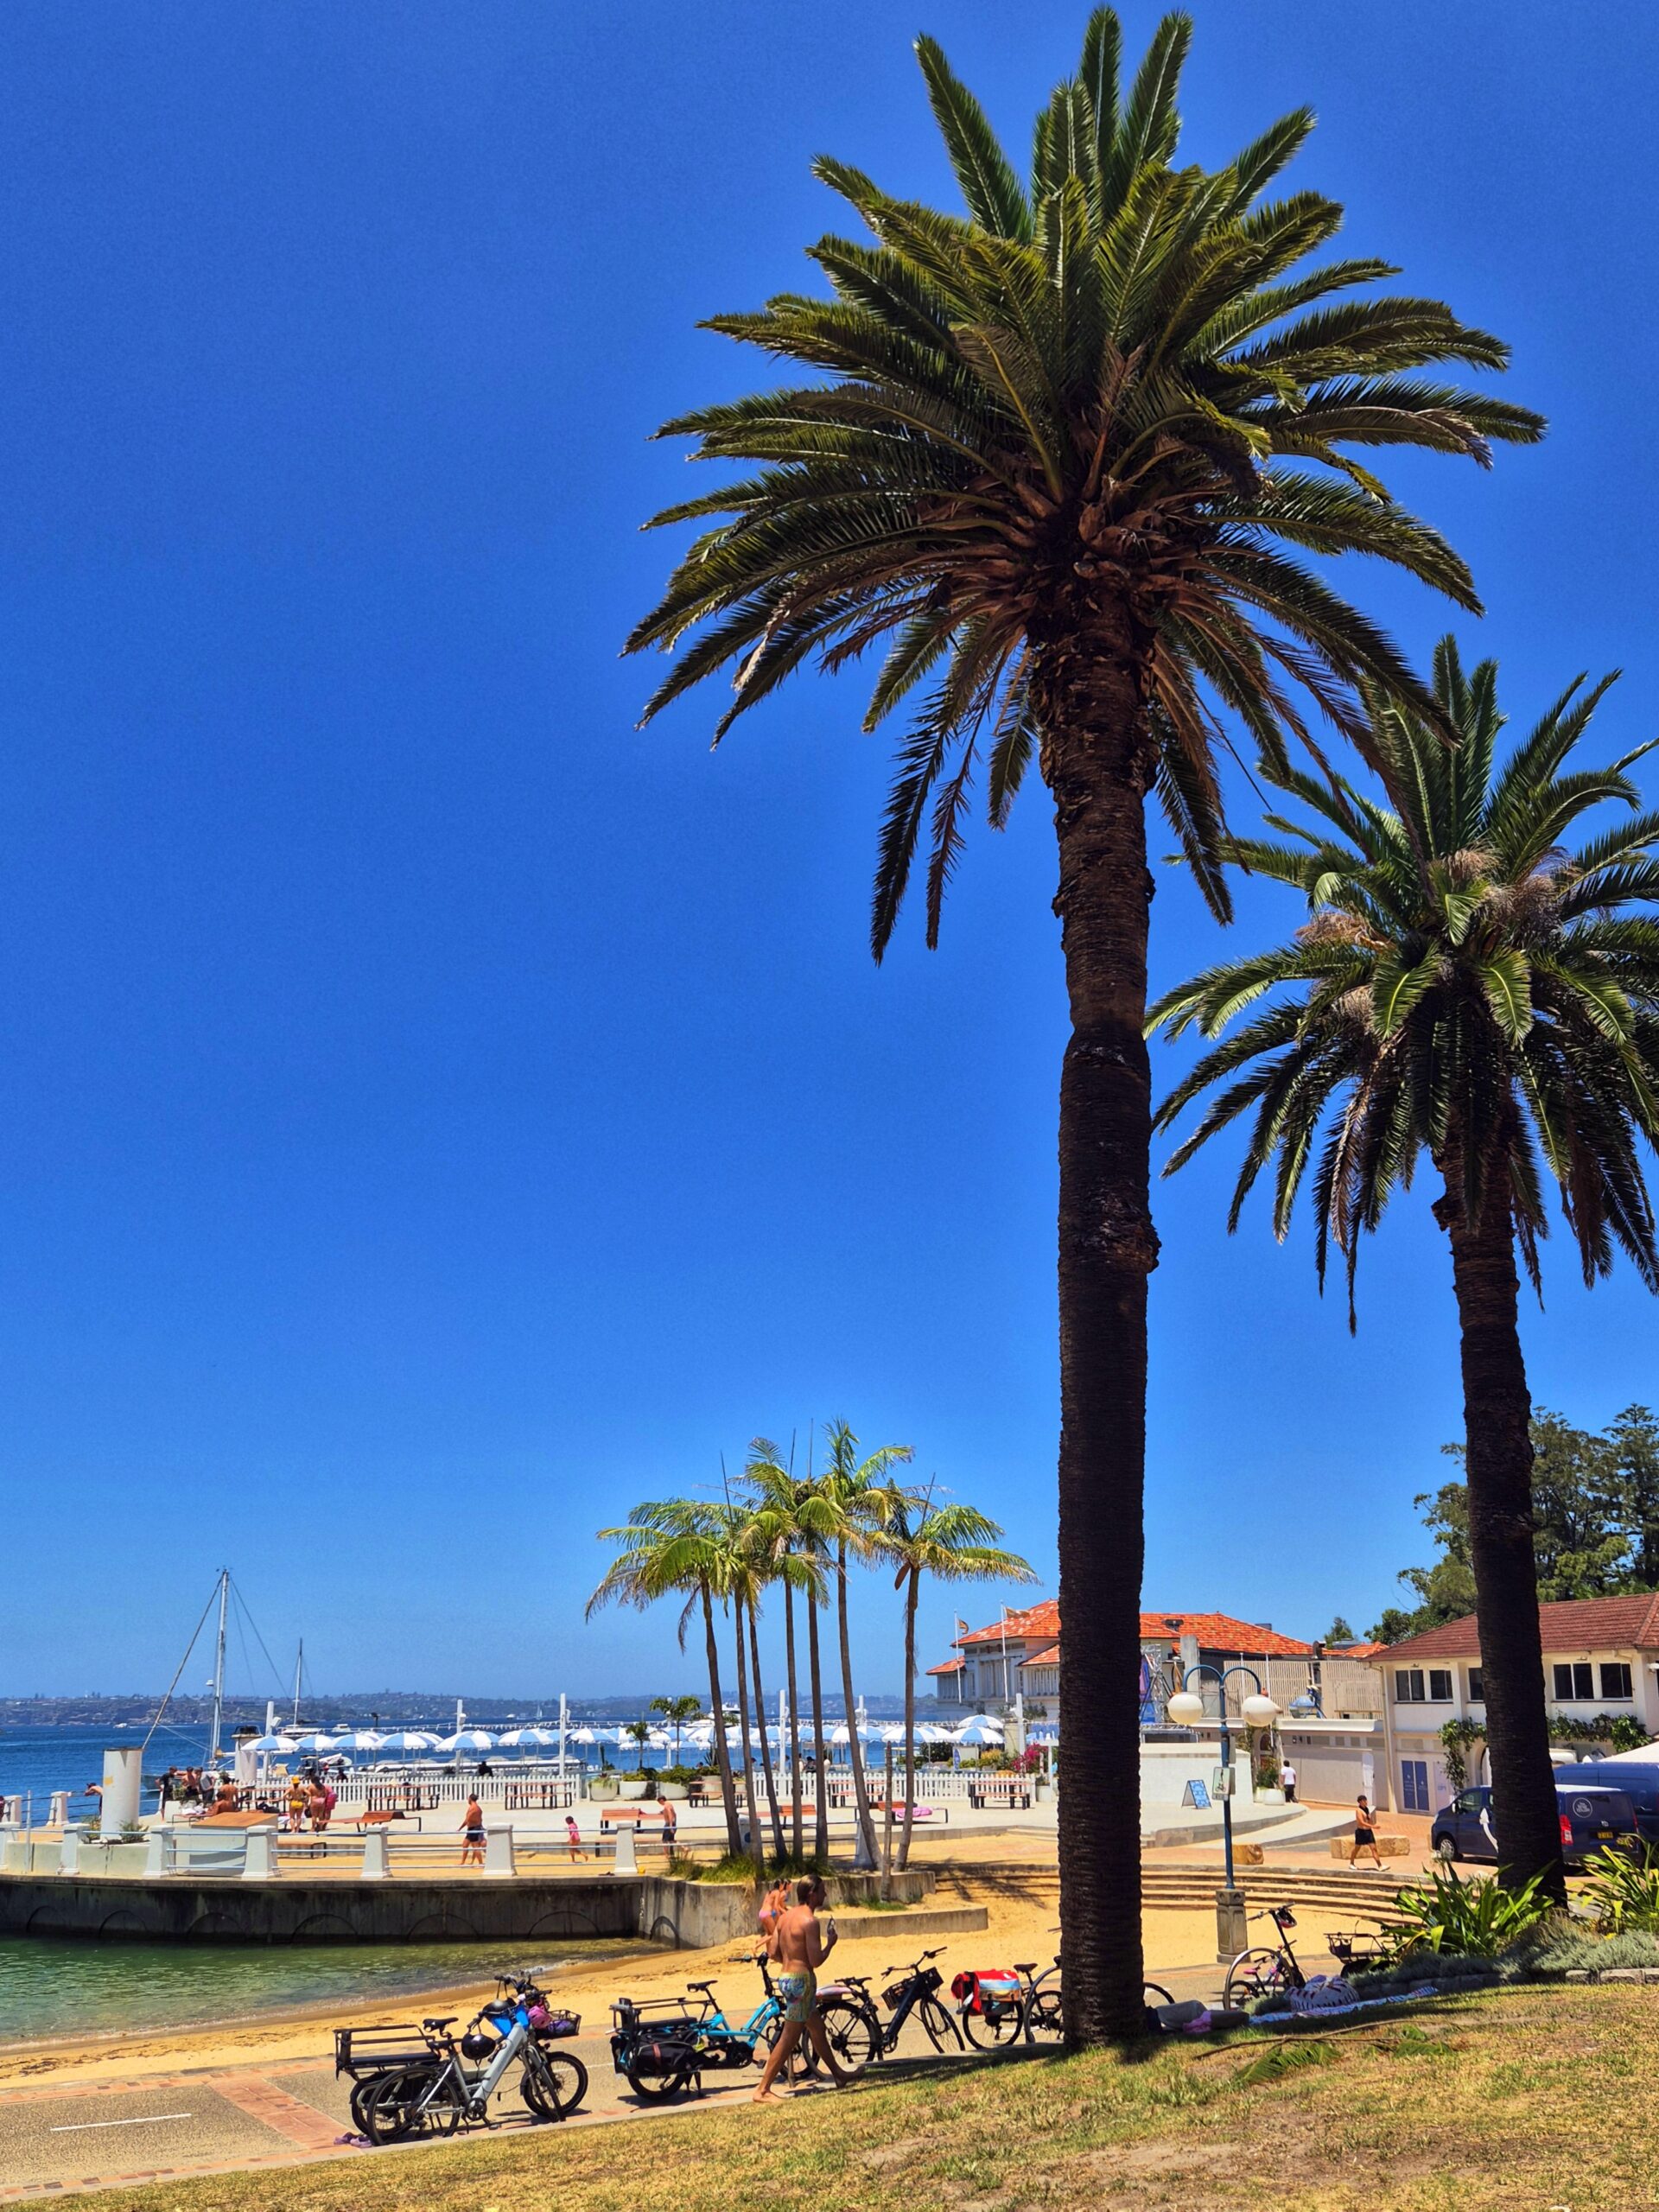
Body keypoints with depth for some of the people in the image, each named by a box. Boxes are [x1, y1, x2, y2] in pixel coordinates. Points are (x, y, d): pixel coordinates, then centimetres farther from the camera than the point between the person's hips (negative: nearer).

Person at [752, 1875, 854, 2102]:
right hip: (801, 1980, -10)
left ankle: (838, 2074, 35)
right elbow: (816, 1960, -20)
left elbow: (773, 1952, 8)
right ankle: (763, 2090, 2)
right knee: (789, 2038, -2)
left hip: (785, 1978, 10)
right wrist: (830, 1944, -3)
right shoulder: (810, 1921, -18)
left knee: (817, 2028, 22)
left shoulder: (786, 1915, 8)